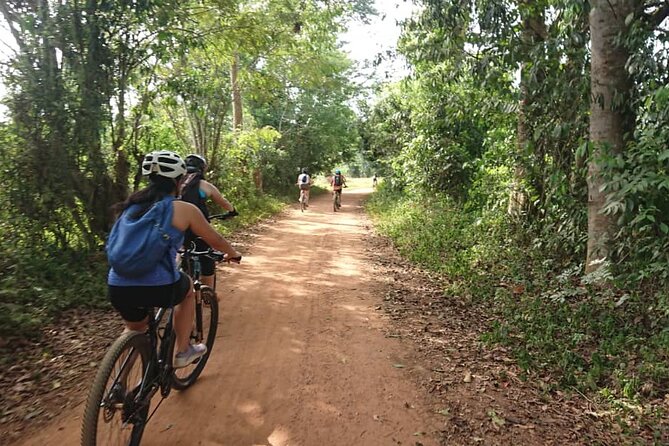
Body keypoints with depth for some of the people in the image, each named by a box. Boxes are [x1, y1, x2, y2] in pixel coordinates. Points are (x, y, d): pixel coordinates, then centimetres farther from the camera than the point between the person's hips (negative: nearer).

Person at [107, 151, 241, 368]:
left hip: (117, 288, 5)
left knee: (135, 328, 35)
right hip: (159, 287, -5)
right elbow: (215, 240, 13)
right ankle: (183, 352, 33)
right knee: (187, 287, 30)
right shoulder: (184, 209, 0)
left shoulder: (131, 206, 14)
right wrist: (233, 254, 34)